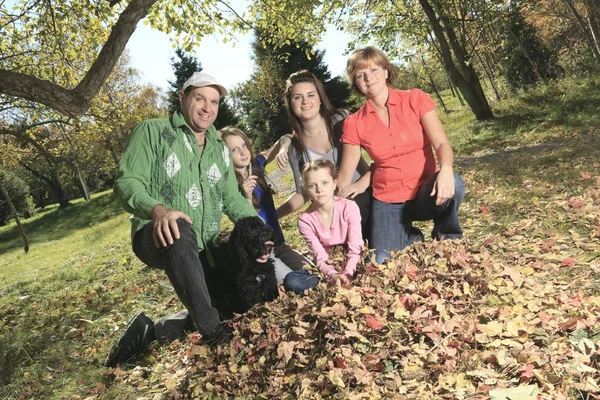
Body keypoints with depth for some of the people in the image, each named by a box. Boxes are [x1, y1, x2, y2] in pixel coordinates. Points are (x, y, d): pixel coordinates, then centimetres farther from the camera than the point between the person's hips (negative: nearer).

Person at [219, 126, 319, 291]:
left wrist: (283, 147, -25)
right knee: (296, 283, -24)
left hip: (278, 244, 6)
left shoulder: (256, 165, 1)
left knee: (316, 274, -5)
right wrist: (247, 197, -33)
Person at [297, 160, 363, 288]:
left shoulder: (349, 207, -16)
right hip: (328, 269, 1)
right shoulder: (305, 220, -14)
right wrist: (332, 275, -36)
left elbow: (356, 249, -18)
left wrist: (347, 274, -34)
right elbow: (320, 258, -16)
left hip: (351, 266, 0)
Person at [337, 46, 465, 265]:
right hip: (388, 202, 1)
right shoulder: (354, 124, -2)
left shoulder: (415, 100, -5)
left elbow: (442, 144, -15)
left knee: (452, 183, -34)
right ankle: (411, 238, 18)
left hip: (425, 194, -1)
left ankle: (448, 240, -3)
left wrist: (446, 169, -37)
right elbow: (344, 178, 2)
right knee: (383, 263, -18)